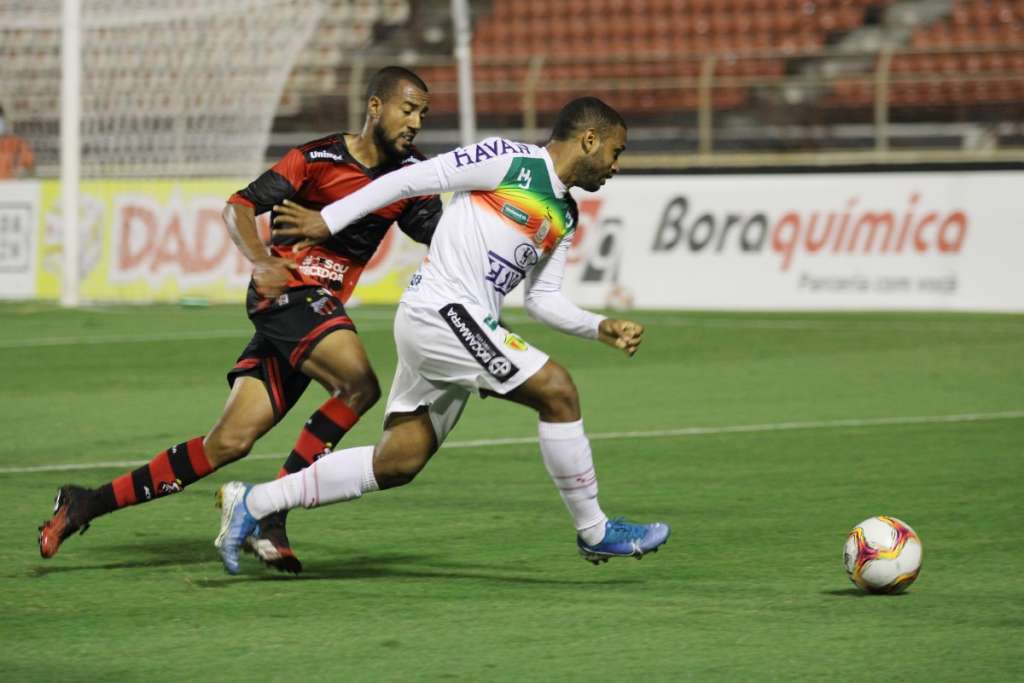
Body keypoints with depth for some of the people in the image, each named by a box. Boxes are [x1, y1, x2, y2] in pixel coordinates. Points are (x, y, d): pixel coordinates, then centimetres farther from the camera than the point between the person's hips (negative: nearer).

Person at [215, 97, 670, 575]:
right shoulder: (509, 160, -7)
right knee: (557, 391, -14)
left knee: (396, 463, 6)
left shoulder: (564, 218, 18)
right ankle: (594, 532, -3)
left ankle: (254, 503, 11)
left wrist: (601, 328, 6)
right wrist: (329, 220, -5)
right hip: (440, 310, -9)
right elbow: (413, 179, -6)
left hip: (462, 326, 9)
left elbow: (542, 299, 21)